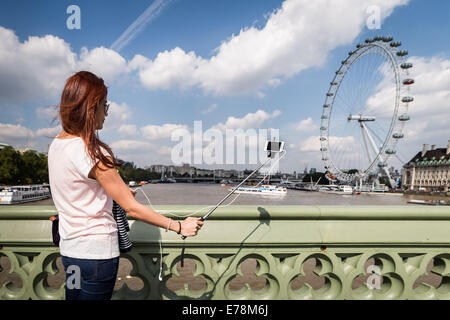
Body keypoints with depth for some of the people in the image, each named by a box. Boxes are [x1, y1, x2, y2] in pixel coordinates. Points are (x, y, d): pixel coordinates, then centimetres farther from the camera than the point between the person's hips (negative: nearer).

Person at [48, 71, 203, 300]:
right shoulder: (92, 153, -23)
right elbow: (132, 208, -22)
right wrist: (179, 226, -17)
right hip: (96, 253, -8)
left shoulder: (56, 144, 4)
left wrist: (116, 191, 17)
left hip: (69, 249, 9)